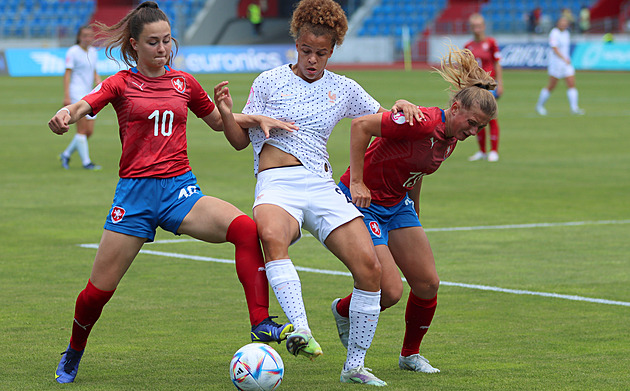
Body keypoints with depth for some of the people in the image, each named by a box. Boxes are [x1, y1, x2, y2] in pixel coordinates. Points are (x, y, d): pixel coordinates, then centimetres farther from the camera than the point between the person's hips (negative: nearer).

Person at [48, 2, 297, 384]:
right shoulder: (121, 84, 4)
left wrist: (255, 119, 6)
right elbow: (84, 105, -15)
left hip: (181, 190, 2)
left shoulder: (184, 83, 12)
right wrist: (64, 115, -39)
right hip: (135, 194, -2)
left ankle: (261, 323, -26)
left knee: (247, 230, -26)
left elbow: (221, 123, 26)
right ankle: (73, 355, 29)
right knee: (99, 290, 1)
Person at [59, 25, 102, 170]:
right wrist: (66, 96, -17)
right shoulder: (72, 52, -6)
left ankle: (65, 155, 19)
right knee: (82, 130, -11)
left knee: (89, 131, 4)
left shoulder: (93, 51, 15)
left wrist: (99, 81, 2)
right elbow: (67, 74, -9)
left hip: (88, 94, 8)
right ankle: (86, 162, -7)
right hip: (76, 94, -8)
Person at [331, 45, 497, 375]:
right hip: (363, 201, -9)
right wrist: (356, 182, -24)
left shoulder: (450, 138, 1)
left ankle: (411, 354, 22)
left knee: (427, 284, 2)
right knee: (390, 292, -13)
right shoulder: (423, 123, -27)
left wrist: (415, 215, 25)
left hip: (397, 205, 9)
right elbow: (360, 126, -26)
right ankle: (342, 310, 18)